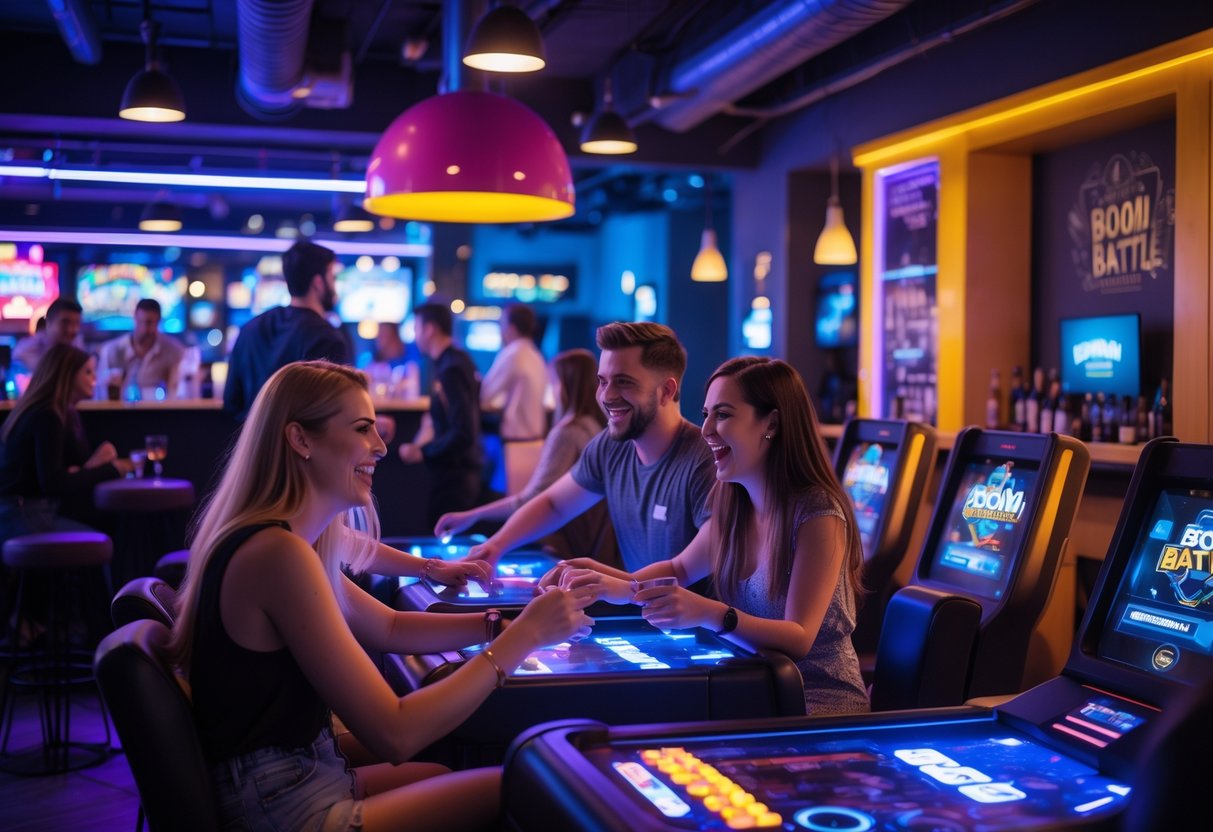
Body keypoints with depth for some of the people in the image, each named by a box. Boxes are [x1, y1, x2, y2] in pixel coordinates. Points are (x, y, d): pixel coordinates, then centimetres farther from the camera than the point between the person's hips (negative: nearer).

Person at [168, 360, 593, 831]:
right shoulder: (278, 553, -24)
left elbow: (389, 629, 18)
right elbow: (395, 735, -24)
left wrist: (503, 623, 4)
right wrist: (522, 636, -18)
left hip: (284, 786, 9)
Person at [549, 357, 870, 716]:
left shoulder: (818, 515, -18)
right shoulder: (734, 508, 3)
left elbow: (799, 639, -21)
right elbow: (679, 569, 20)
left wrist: (710, 613, -37)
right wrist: (622, 586, -2)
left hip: (821, 699, -6)